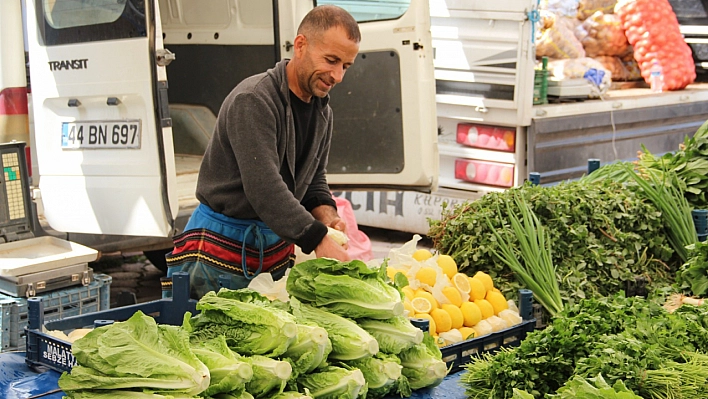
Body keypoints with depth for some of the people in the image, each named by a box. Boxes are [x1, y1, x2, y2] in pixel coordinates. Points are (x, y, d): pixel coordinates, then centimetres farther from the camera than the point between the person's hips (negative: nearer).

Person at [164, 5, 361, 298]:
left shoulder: (322, 112, 7)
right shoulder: (253, 100, -20)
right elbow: (264, 188, -28)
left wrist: (327, 215, -5)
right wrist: (319, 239, -31)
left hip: (275, 250, 7)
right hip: (219, 249, -7)